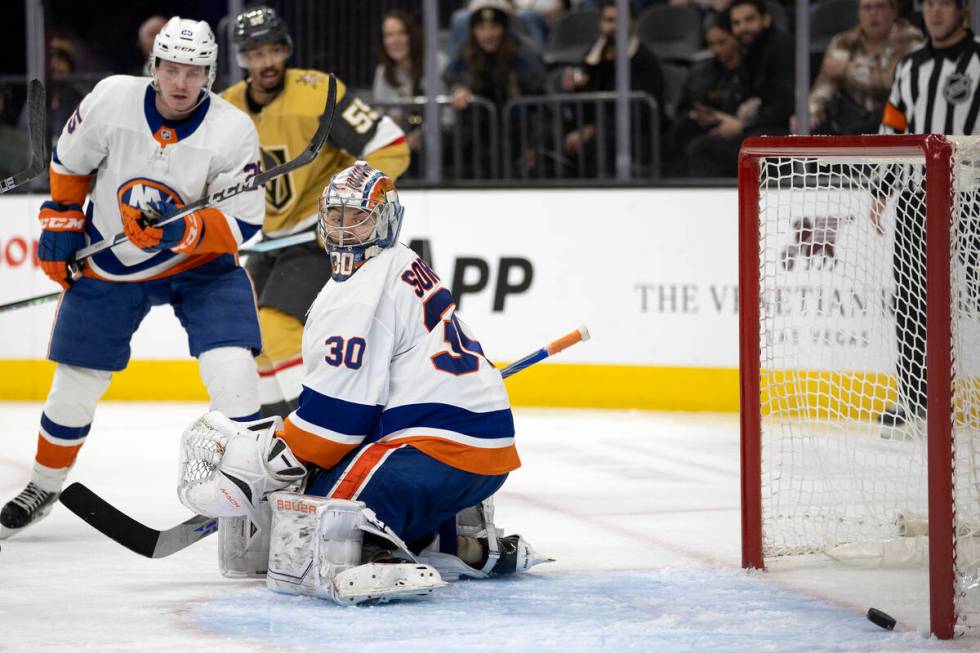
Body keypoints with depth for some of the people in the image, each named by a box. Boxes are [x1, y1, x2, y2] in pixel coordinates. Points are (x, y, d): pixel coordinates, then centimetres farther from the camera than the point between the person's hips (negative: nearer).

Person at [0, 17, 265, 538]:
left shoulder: (233, 132, -20)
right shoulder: (111, 100, -17)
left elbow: (241, 224, -18)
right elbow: (70, 162, 2)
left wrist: (186, 231, -34)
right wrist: (60, 223, 4)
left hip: (201, 265, -1)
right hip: (110, 259, 2)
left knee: (232, 371, -20)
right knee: (77, 381, 8)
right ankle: (44, 485, 31)